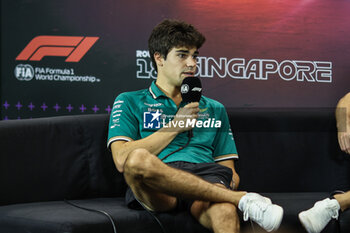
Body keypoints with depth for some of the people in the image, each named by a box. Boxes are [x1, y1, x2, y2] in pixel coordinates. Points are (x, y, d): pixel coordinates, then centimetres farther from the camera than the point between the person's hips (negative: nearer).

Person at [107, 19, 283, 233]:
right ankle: (243, 199, -37)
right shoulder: (130, 102, 20)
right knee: (137, 159, -40)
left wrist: (230, 183, -2)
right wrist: (175, 126, 4)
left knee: (225, 211, -39)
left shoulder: (214, 109, 31)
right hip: (156, 187, -1)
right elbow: (122, 159, 3)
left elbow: (229, 170, 25)